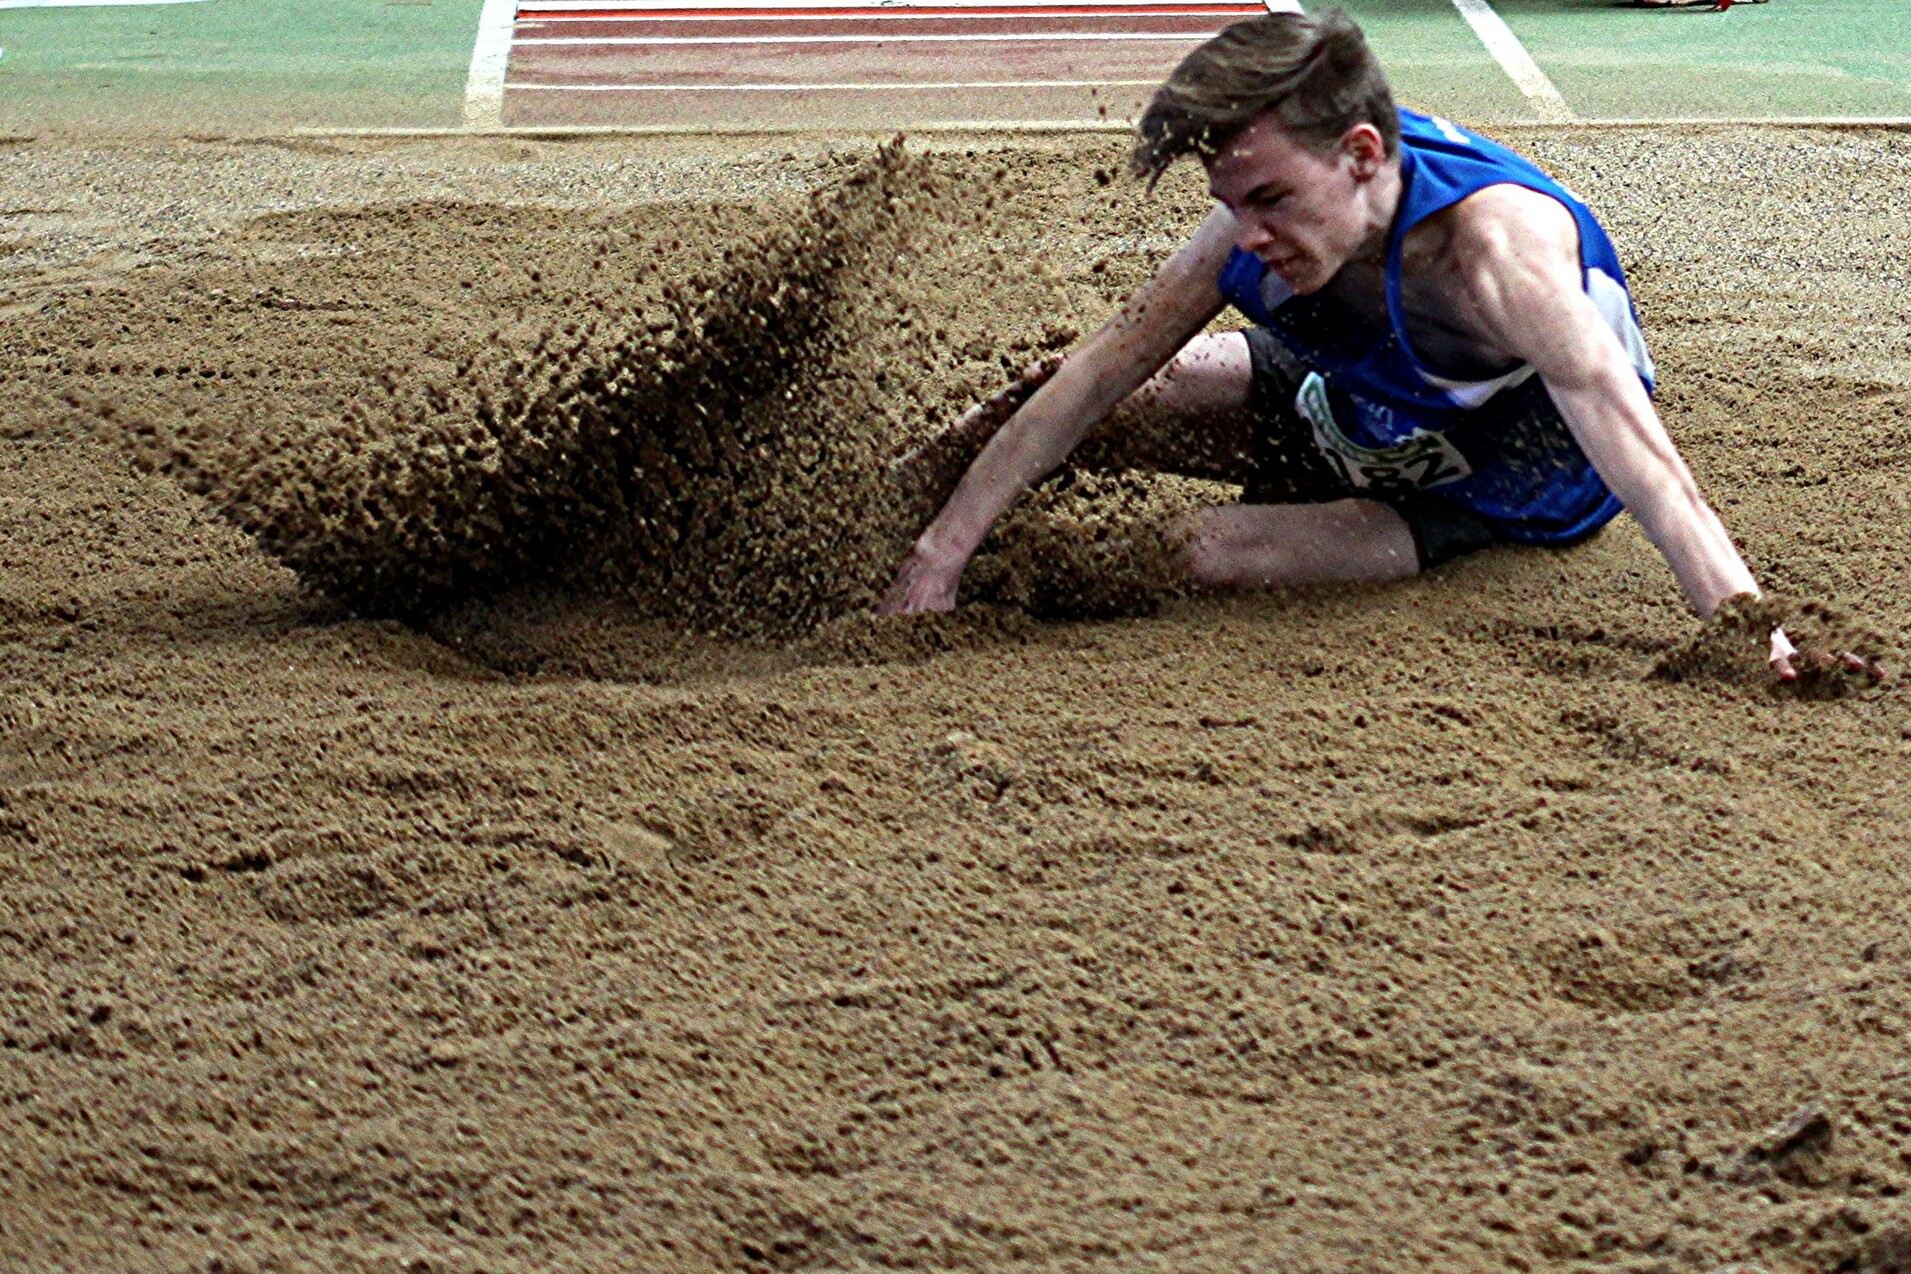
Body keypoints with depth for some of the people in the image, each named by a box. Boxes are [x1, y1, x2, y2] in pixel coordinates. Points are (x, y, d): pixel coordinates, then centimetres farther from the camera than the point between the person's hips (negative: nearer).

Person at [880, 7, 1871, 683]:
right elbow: (1098, 370, -17)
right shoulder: (1269, 210, -22)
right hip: (1348, 405, 6)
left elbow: (1620, 424, -51)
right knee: (1065, 396, -5)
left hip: (1511, 488, -6)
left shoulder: (1491, 242, -41)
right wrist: (937, 558, -21)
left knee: (1219, 557, -27)